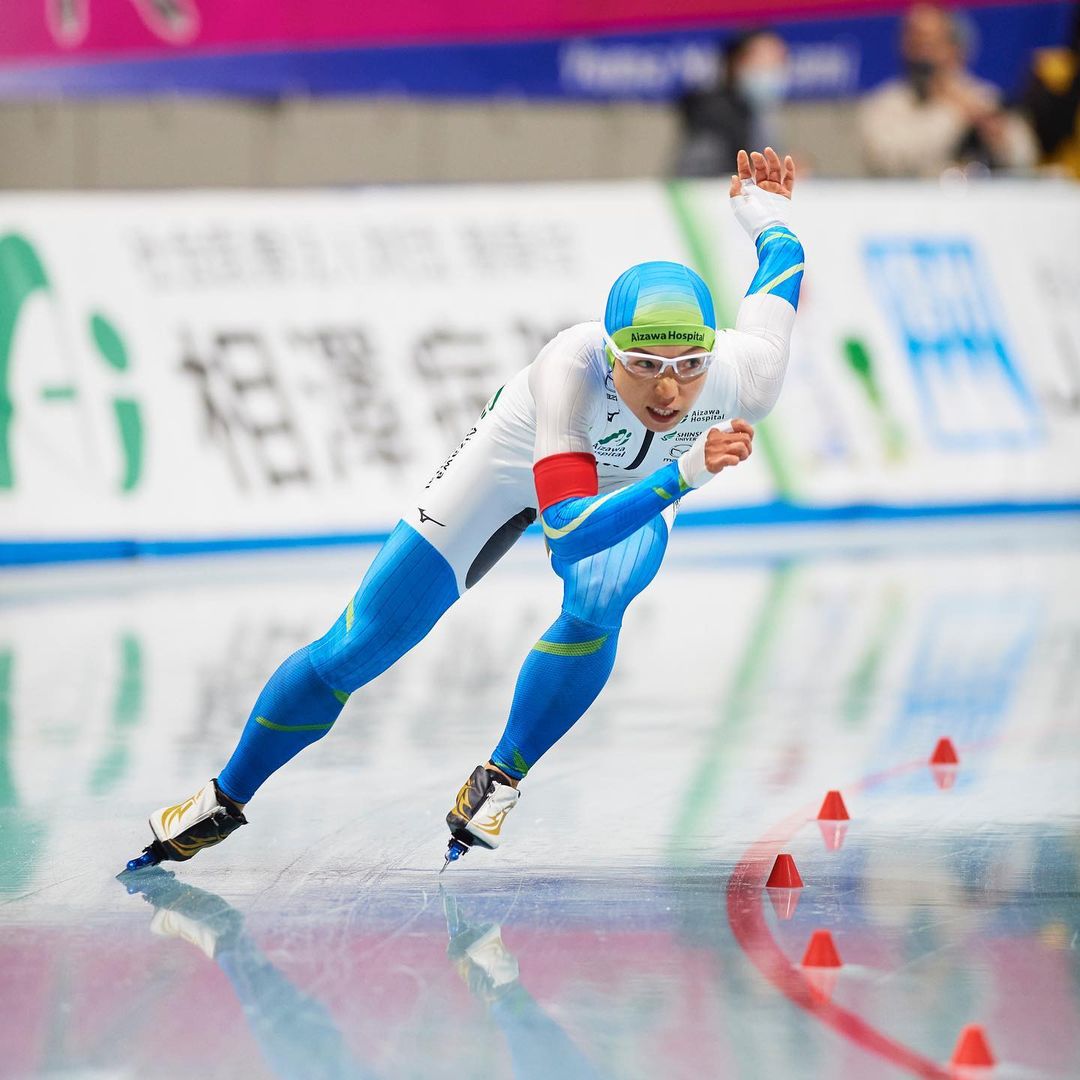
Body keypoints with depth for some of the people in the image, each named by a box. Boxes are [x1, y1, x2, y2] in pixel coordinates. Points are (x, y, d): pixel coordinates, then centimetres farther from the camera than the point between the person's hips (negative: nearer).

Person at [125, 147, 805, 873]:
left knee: (597, 603, -32)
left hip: (630, 485, 2)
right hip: (517, 463, -2)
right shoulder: (571, 368, -46)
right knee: (356, 649, 1)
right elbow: (571, 529, -54)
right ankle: (225, 799, 24)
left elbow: (785, 261, -16)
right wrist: (687, 474, -65)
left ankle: (500, 779, -8)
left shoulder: (745, 378, -37)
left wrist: (767, 210, 6)